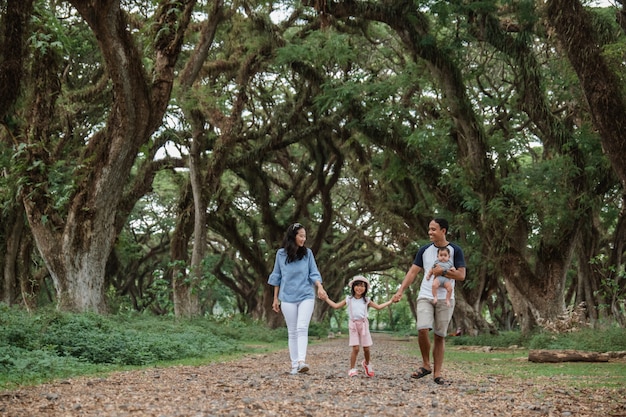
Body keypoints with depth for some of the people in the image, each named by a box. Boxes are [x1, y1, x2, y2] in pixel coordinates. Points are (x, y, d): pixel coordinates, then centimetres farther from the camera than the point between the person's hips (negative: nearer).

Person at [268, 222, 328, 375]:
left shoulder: (307, 253, 3)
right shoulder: (281, 254, 3)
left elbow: (314, 273, 3)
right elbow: (277, 277, 10)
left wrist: (320, 287, -17)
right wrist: (275, 298, 10)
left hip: (306, 296, -1)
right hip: (288, 298, 1)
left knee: (302, 328, -16)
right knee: (292, 332, 4)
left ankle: (302, 361, -25)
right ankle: (294, 365, 7)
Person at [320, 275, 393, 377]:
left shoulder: (366, 300, 9)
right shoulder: (349, 300, 6)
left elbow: (378, 307, 17)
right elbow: (336, 306, 13)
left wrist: (390, 301, 13)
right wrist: (327, 299, 9)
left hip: (363, 324, 2)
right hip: (353, 324, -2)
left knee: (366, 348, 3)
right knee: (355, 348, -10)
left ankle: (367, 364, 31)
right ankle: (352, 369, -1)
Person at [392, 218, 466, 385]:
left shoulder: (455, 250, 1)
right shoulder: (424, 250, 8)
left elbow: (461, 275, -4)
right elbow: (412, 272, 6)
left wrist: (441, 271, -15)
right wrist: (400, 291, -5)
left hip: (445, 299, -1)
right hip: (425, 296, 1)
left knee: (440, 336, 2)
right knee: (422, 329, -18)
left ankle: (437, 373, 9)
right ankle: (426, 365, 0)